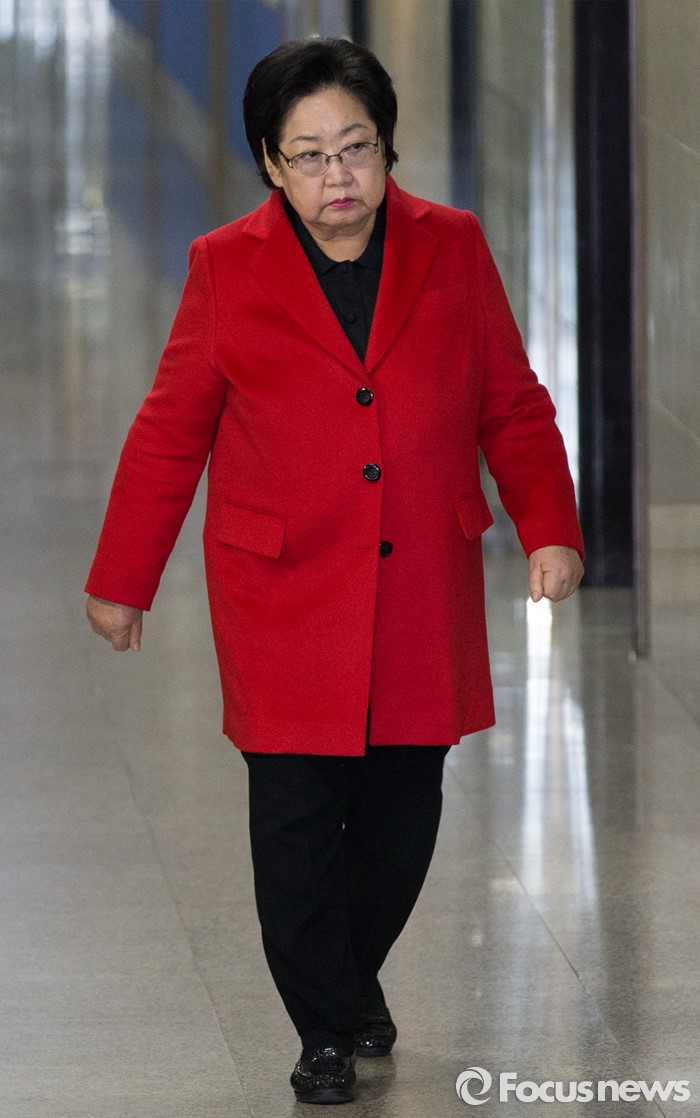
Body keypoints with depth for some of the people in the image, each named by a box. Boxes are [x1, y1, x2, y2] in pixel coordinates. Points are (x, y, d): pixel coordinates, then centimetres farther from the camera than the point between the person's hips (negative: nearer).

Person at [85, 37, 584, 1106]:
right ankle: (326, 1029, 15)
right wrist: (122, 580, 7)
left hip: (423, 596, 2)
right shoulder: (228, 268, -4)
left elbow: (512, 406, 7)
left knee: (402, 809, 9)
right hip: (284, 598, -2)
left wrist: (549, 530, -6)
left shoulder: (451, 249, 0)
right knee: (296, 812, -4)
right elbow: (169, 435, 4)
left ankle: (358, 976, 37)